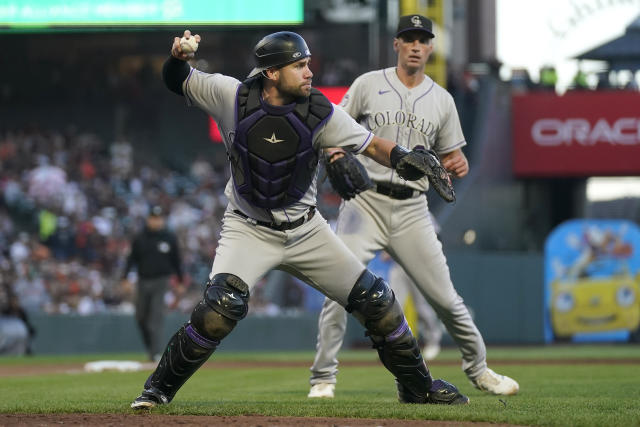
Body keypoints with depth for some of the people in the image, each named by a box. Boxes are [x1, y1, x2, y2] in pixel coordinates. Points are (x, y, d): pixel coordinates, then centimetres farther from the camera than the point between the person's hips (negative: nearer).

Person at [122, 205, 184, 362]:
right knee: (141, 317, 8)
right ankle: (150, 347, 28)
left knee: (156, 317, -12)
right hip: (143, 281, 3)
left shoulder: (170, 238, 3)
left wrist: (180, 280, 10)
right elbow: (132, 258, 6)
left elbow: (176, 260, 9)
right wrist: (125, 276, -4)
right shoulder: (140, 238, 4)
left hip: (161, 281, -3)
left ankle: (157, 353, -14)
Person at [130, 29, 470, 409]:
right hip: (248, 231, -2)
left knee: (375, 299, 1)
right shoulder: (233, 97, -14)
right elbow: (178, 82, -1)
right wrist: (180, 58, -23)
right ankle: (160, 388, -11)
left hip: (305, 231, 2)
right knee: (222, 305, -28)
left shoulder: (317, 111, -14)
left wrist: (404, 159, -32)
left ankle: (418, 387, 21)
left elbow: (371, 145, -12)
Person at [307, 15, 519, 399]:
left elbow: (451, 156, 15)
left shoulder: (442, 100, 11)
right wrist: (334, 150, -16)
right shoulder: (368, 84, 4)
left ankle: (479, 369, 21)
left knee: (444, 296, 2)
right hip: (365, 202, -2)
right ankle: (324, 378, -6)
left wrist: (458, 165, -9)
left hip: (412, 210, 2)